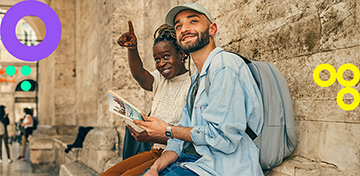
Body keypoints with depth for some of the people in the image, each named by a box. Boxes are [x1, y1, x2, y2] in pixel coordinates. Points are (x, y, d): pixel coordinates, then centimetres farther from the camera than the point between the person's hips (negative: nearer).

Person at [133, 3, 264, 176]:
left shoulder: (225, 66, -13)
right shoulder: (196, 79, 18)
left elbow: (225, 137, -20)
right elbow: (182, 139, 13)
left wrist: (167, 130, -8)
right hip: (196, 161, 8)